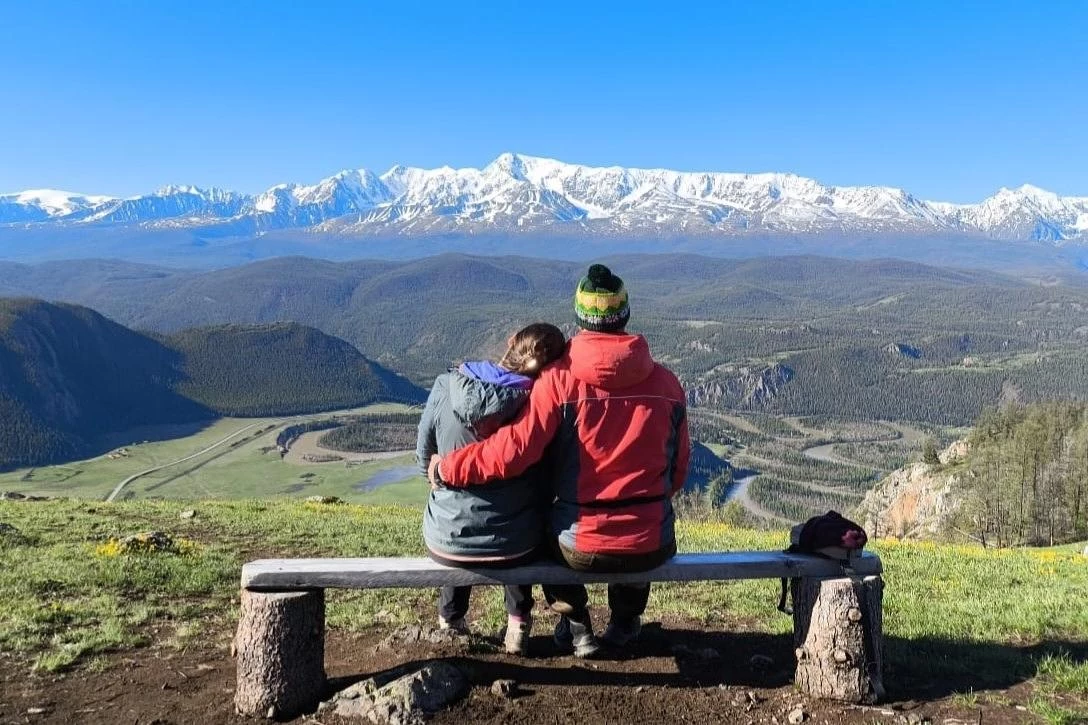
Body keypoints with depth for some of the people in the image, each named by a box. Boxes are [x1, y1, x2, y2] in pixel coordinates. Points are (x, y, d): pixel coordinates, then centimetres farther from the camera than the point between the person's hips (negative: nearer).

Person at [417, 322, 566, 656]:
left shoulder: (446, 386, -11)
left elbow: (425, 460, 1)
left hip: (446, 543, 1)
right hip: (516, 546, -1)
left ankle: (450, 620, 43)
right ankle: (518, 621, 32)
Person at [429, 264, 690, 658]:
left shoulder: (559, 380, -14)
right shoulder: (666, 382, -4)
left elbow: (512, 452, -17)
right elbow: (679, 468, 5)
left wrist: (447, 467, -1)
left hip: (582, 548, -2)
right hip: (652, 548, 2)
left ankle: (577, 627, 33)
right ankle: (624, 622, 46)